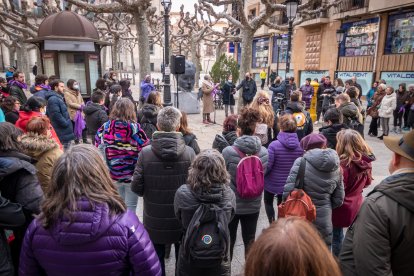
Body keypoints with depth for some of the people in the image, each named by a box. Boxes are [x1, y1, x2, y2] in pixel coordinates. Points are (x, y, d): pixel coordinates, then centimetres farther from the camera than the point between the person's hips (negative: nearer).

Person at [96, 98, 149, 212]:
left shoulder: (104, 128, -4)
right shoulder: (135, 128, -16)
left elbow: (98, 148, 2)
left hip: (113, 175, 4)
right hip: (132, 175, -4)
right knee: (130, 208, 9)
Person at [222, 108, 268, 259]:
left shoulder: (228, 152, -21)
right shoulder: (264, 152, -10)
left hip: (231, 204, -2)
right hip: (254, 205, 3)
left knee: (228, 241, 16)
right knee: (250, 240, 19)